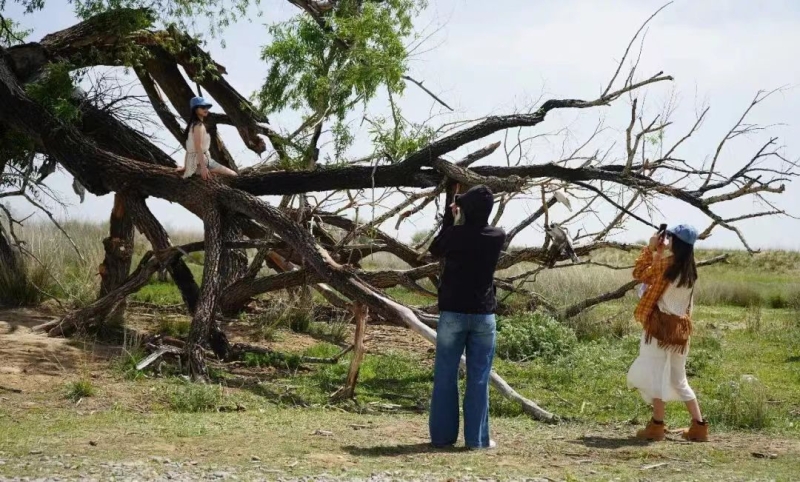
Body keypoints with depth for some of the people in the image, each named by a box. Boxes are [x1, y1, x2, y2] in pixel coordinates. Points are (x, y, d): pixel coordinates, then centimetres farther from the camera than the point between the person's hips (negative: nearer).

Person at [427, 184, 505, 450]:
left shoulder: (455, 234, -11)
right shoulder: (498, 237, -4)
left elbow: (435, 250, 10)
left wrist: (449, 220, 16)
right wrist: (459, 221, 19)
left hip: (452, 313, -1)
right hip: (484, 315, 1)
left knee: (445, 377, 7)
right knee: (478, 379, 5)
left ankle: (442, 435, 9)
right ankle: (477, 438, 5)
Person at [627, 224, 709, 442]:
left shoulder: (666, 263, -12)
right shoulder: (689, 269, 9)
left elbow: (639, 274, 1)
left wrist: (651, 248, 6)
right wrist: (659, 251, 21)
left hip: (661, 324, -7)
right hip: (680, 327, 7)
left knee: (655, 373, -4)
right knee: (678, 379, 14)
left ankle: (657, 425, -8)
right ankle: (699, 425, 12)